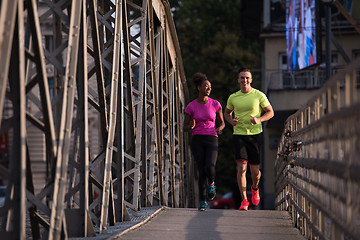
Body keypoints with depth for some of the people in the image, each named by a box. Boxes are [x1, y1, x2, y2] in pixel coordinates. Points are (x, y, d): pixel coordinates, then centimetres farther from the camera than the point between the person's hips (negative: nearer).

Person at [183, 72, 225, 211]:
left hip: (212, 141, 0)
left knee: (209, 168, -23)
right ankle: (203, 202, 7)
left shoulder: (215, 104, 3)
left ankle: (211, 183, 12)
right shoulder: (191, 107, 2)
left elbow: (222, 123, 13)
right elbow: (185, 127, 8)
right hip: (197, 140, 0)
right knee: (202, 171, -8)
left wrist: (219, 129, -12)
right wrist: (191, 126, -17)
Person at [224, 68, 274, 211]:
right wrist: (231, 121, -3)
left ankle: (255, 188, 38)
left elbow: (270, 112, 6)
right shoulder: (233, 98, 3)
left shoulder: (259, 95, -2)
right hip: (239, 135, 0)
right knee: (242, 167, -15)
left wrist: (259, 119, -14)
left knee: (255, 171, 4)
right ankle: (244, 200, -13)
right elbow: (227, 112, 20)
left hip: (255, 135, 0)